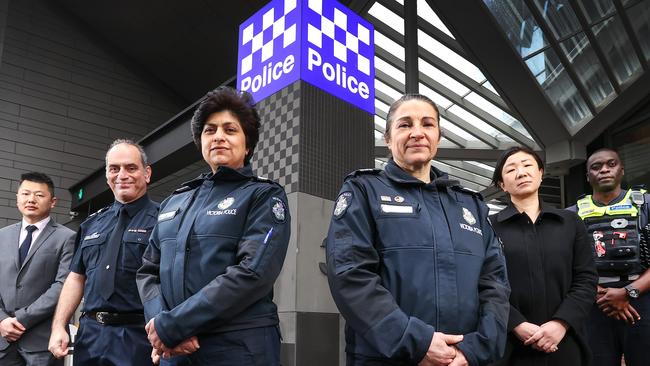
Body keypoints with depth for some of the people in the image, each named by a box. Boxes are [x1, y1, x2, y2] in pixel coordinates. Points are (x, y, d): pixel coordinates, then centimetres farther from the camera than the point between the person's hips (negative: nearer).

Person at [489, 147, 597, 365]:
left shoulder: (571, 222, 10)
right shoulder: (490, 227, 1)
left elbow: (586, 279, 3)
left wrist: (561, 323, -11)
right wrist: (518, 326, -17)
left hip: (564, 343, 3)